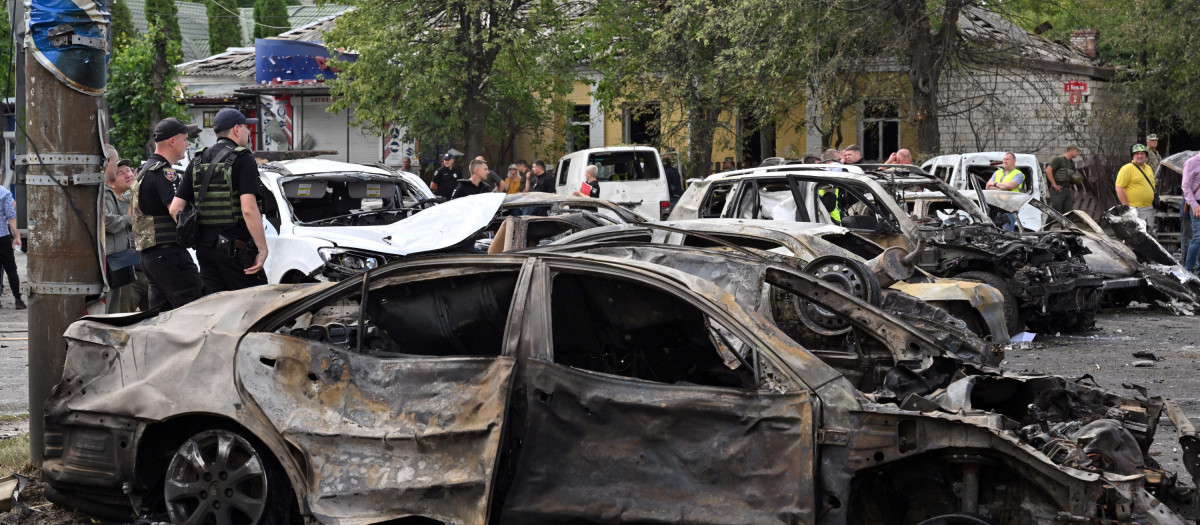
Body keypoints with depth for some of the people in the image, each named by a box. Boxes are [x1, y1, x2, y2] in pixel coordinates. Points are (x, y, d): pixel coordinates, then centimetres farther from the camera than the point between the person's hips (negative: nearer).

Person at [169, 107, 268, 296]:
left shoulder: (197, 162, 12)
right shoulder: (243, 159, -8)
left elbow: (175, 209, 8)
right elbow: (249, 209, -19)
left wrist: (195, 236, 17)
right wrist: (263, 249, -17)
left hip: (205, 248, 7)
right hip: (236, 249, -6)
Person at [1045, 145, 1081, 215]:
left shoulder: (1071, 162, 19)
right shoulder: (1059, 159, -7)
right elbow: (1048, 170, -17)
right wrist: (1054, 184, -17)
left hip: (1067, 190, 8)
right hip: (1058, 190, -8)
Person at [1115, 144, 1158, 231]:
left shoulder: (1148, 168, 18)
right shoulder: (1127, 169, -8)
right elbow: (1119, 188, -13)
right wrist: (1127, 207, -17)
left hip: (1149, 209, 8)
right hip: (1135, 210, -8)